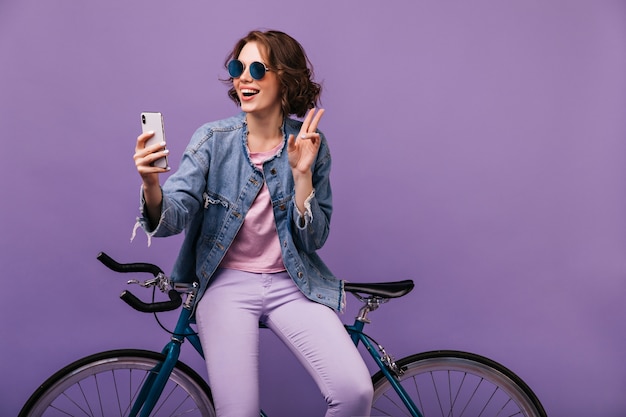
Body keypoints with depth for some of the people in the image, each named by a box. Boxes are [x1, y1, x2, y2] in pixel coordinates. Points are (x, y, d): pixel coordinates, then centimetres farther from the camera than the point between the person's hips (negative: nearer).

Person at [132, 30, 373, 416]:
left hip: (291, 284, 1)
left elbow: (313, 239, -3)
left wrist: (301, 172, -15)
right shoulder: (213, 139, -3)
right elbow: (172, 218, -13)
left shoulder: (309, 144, -1)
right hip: (228, 283, 0)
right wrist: (152, 185, -34)